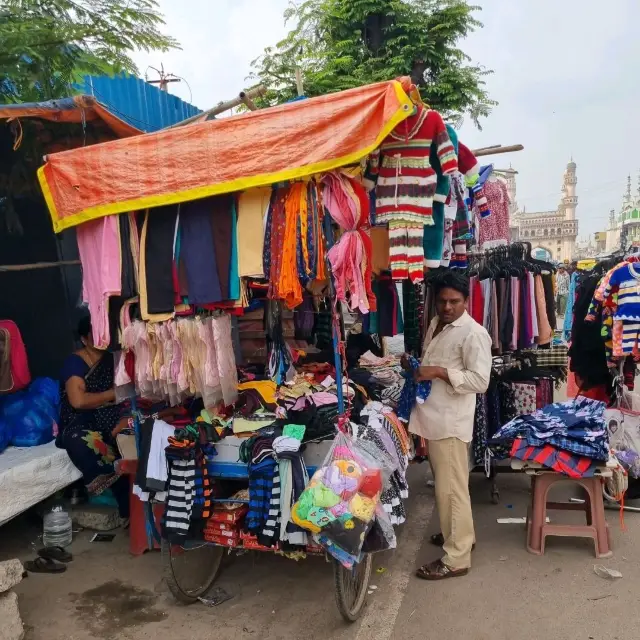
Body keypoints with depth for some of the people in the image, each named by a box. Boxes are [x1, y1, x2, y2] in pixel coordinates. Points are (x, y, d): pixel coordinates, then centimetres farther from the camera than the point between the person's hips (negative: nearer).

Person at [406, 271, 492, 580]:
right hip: (433, 417, 9)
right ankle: (460, 533, 39)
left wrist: (440, 372, -24)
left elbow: (480, 381, -21)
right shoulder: (436, 324, 11)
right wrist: (415, 364, 4)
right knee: (446, 483, 21)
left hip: (451, 421, -9)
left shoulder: (473, 333, -15)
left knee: (451, 488, -1)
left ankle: (456, 558, 10)